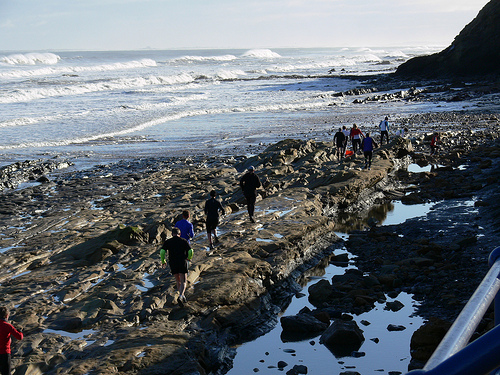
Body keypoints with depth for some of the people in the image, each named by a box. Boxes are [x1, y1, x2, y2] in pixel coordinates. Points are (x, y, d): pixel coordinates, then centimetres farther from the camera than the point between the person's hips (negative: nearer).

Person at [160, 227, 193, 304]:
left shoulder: (167, 242, 5)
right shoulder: (184, 241, 3)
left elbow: (162, 252, -7)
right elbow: (190, 252, -5)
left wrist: (163, 262, 7)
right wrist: (189, 258, 16)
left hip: (173, 264, 2)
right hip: (183, 263, -2)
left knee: (178, 281, 20)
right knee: (183, 282, -1)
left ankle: (182, 296, 23)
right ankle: (180, 296, -23)